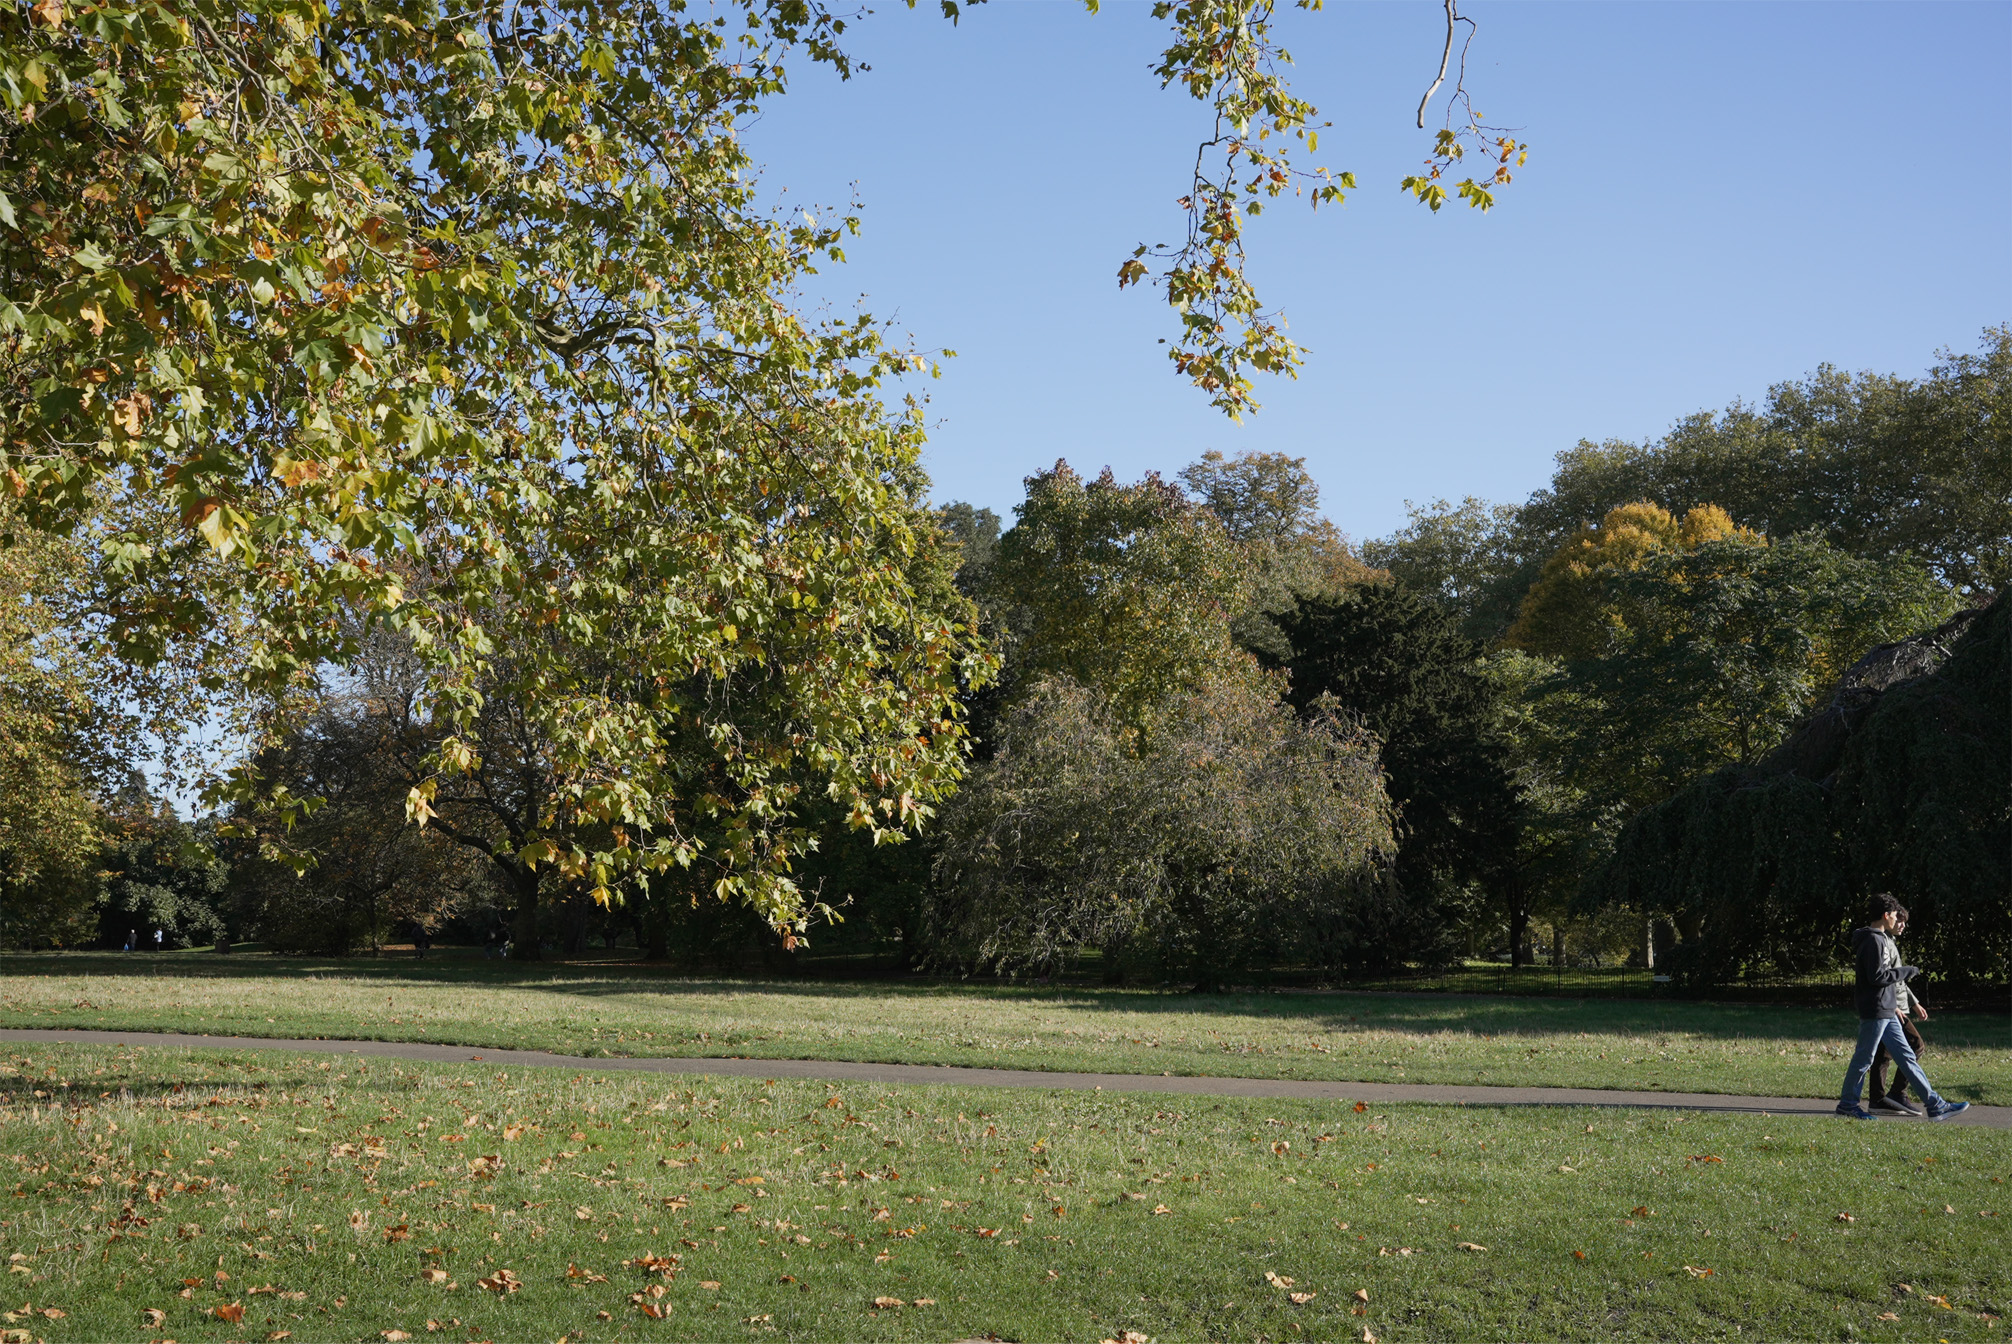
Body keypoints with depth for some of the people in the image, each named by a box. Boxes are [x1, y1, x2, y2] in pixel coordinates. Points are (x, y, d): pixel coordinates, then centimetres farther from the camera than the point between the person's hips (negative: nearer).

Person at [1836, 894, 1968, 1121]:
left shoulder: (1880, 939, 16)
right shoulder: (1874, 941, -16)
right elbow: (1877, 976, -22)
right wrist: (1908, 971, -11)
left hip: (1886, 1012, 10)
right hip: (1874, 1011, -10)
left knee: (1906, 1055, 9)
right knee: (1864, 1058, -1)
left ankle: (1936, 1105, 10)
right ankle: (1847, 1103, 10)